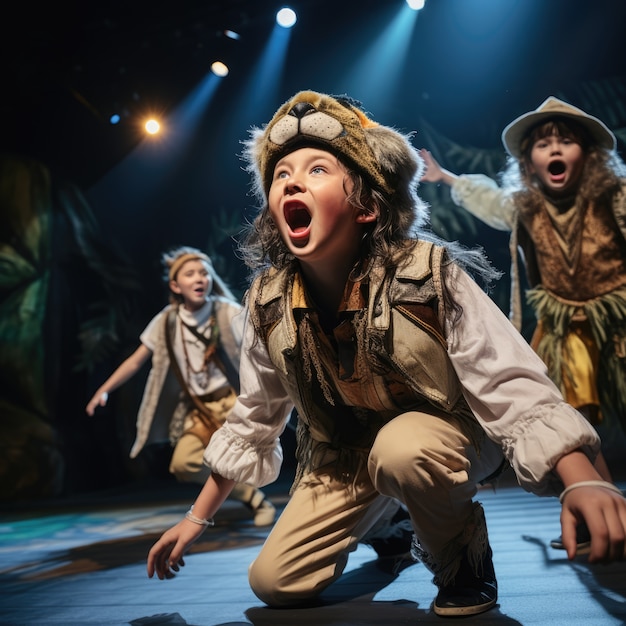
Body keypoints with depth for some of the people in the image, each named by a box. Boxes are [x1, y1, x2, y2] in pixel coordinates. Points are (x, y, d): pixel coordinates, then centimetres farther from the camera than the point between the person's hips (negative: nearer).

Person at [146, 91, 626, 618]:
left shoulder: (429, 275, -25)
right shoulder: (267, 302, -12)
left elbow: (515, 390, -27)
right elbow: (252, 420, 1)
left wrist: (584, 481, -46)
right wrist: (198, 518, 6)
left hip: (448, 439, -4)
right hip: (343, 461, 5)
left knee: (401, 447, -38)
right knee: (274, 583, -4)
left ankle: (465, 561, -6)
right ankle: (385, 523, 24)